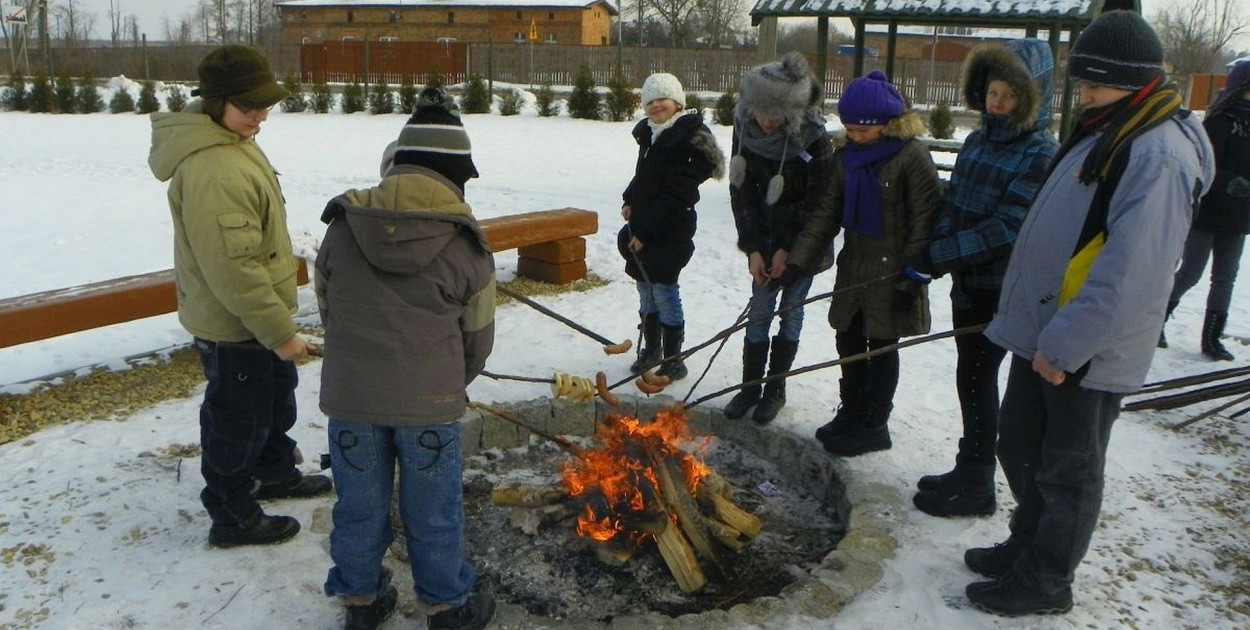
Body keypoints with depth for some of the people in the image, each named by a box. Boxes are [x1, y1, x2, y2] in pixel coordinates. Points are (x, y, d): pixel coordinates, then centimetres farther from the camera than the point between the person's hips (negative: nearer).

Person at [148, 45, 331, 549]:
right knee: (238, 422, 7)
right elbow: (233, 268, -30)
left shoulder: (232, 142, 5)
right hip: (233, 325, -10)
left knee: (277, 396, 27)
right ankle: (232, 518, 25)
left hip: (257, 316, 10)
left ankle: (276, 473, 49)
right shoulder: (214, 171, -30)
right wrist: (280, 331, -23)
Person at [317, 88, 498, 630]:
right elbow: (478, 334, 0)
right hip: (429, 401, -2)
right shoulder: (464, 242, -8)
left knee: (360, 504, 17)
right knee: (433, 510, 13)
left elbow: (326, 307, 10)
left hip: (349, 395, 3)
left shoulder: (343, 227, -1)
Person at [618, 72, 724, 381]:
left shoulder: (689, 139, -16)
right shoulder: (649, 132, 11)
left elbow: (676, 194, -20)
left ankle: (673, 361, 8)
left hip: (670, 232, -9)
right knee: (645, 290, 16)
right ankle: (650, 349, 32)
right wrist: (630, 200, 4)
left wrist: (645, 232, -19)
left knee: (665, 293, -4)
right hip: (642, 228, 9)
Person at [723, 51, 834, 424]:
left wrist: (788, 248, -15)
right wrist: (753, 248, -11)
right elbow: (741, 190, -6)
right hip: (765, 234, 3)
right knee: (759, 309, 6)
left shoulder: (813, 139, -23)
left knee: (791, 310, 5)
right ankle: (750, 386, 16)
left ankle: (776, 389, 18)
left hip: (803, 239, -3)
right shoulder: (746, 128, -11)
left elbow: (818, 201, -16)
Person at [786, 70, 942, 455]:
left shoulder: (912, 156, -15)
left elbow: (926, 221, -15)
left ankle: (873, 426, 19)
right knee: (849, 342, 14)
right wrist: (799, 261, -3)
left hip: (892, 271, -6)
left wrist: (913, 278, -18)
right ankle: (852, 413, 32)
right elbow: (829, 214, 5)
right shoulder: (847, 156, 4)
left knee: (881, 348, 5)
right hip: (854, 269, 6)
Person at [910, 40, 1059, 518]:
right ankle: (969, 473, 29)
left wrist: (937, 256, -22)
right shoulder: (978, 141, 9)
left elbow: (1008, 227, -22)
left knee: (976, 379, -1)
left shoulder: (1040, 155, -14)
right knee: (971, 378, 15)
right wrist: (933, 255, -7)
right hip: (967, 281, 7)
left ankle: (976, 488, 13)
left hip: (1001, 289, -7)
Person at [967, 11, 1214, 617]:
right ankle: (1028, 546, 39)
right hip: (1044, 332, 9)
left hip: (1087, 351, -9)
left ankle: (1045, 581, 24)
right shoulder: (1102, 133, 11)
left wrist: (1065, 344, -24)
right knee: (1019, 446, 21)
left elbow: (1129, 275, -27)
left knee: (1068, 471, 7)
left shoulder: (1160, 156, -21)